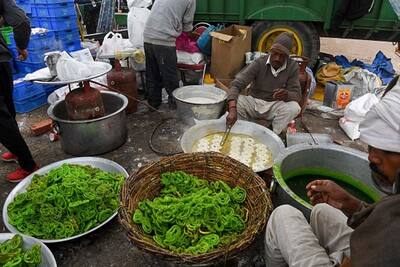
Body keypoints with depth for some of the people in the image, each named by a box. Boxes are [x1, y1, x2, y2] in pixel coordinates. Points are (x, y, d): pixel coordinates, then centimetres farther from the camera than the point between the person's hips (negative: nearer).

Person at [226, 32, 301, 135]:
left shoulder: (293, 67, -8)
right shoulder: (258, 63, -14)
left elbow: (297, 95, -10)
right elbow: (236, 85, -23)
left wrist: (286, 94, -37)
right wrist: (232, 109, -42)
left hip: (275, 106, 1)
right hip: (254, 102, -1)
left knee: (294, 107, -30)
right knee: (235, 101, -29)